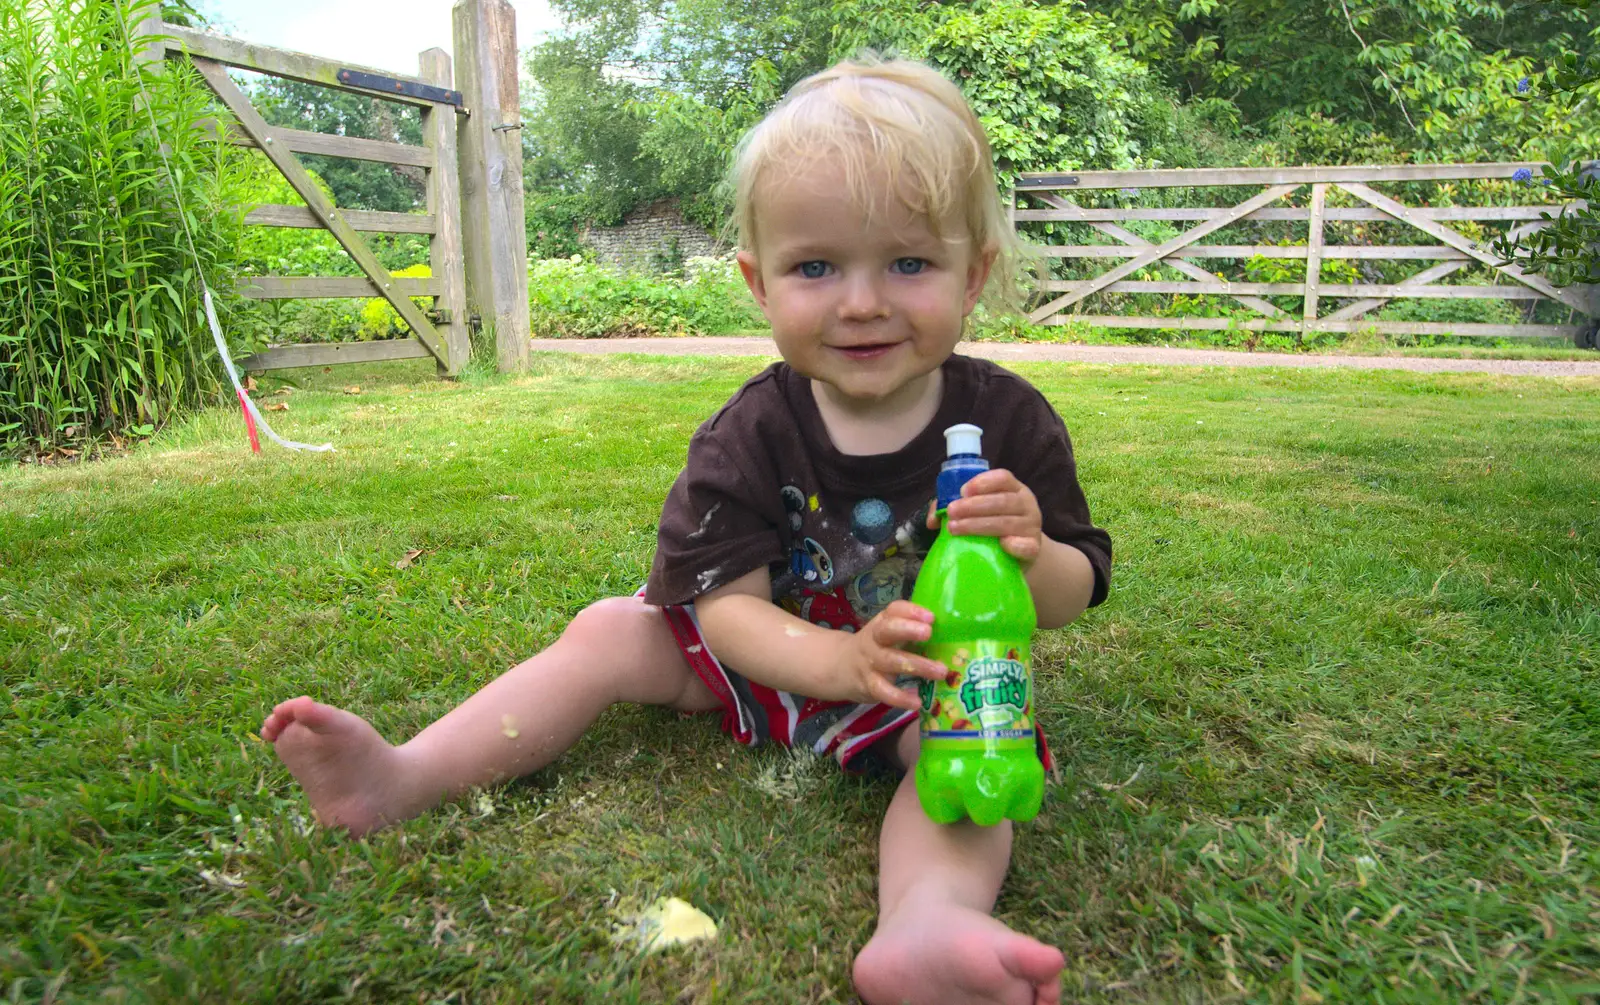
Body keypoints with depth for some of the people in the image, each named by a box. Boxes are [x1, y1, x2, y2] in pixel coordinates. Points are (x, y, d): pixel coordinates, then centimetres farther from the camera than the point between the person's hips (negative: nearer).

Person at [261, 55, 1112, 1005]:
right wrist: (841, 660, -41)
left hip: (935, 680, -1)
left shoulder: (1009, 421, -15)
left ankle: (928, 916, -58)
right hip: (769, 657, 2)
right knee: (609, 631, -8)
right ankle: (403, 779, -11)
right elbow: (727, 603, -20)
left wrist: (1032, 557, -35)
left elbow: (1074, 593, -9)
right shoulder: (751, 435, -16)